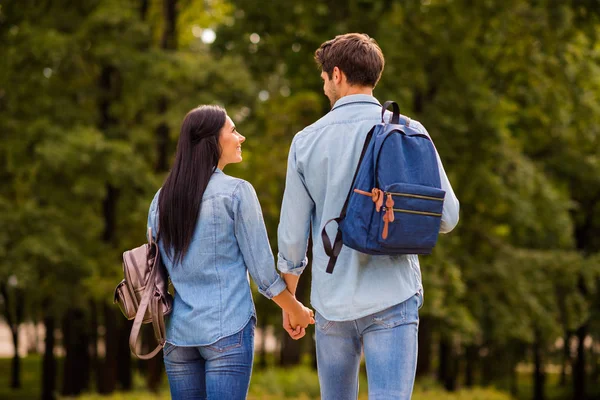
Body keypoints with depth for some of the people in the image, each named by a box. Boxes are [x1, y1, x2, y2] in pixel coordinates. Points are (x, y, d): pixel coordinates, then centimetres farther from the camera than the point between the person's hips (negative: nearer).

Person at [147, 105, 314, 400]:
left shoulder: (162, 199, 8)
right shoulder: (236, 192, -8)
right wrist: (295, 310, 9)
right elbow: (262, 268, -5)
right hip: (227, 331, -5)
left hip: (178, 332, 6)